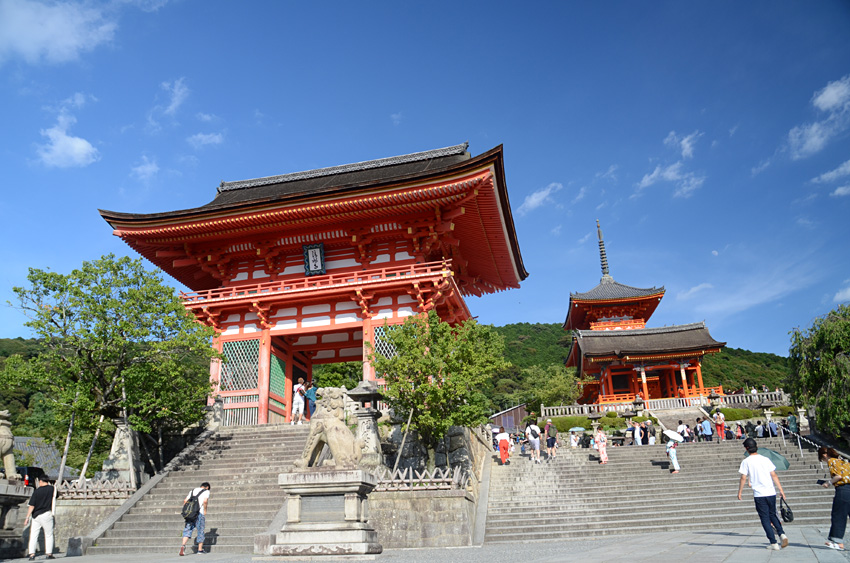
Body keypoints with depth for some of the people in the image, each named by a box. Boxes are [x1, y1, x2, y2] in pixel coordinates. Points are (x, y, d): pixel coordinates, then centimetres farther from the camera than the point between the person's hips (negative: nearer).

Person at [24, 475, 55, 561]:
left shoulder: (37, 491, -2)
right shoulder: (51, 488, -2)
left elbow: (32, 506, -4)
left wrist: (27, 517, 1)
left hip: (36, 515, 1)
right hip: (46, 514, -1)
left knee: (33, 535, 7)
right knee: (49, 535, 7)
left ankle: (32, 554, 1)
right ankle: (49, 553, 5)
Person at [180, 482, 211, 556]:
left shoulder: (192, 490, 20)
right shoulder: (206, 491, 5)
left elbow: (185, 501, 12)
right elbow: (205, 501, -12)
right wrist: (205, 511, -1)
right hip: (200, 513, -4)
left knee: (187, 530, 2)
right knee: (200, 531, 8)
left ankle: (183, 545, -21)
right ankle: (200, 549, 14)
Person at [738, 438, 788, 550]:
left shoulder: (746, 461, -5)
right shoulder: (765, 459, 4)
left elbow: (743, 478, -5)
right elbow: (774, 475, 2)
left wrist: (739, 492, 5)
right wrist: (781, 490, 8)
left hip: (759, 495, -3)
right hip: (771, 493, 4)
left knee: (765, 519, 5)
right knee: (773, 515, 21)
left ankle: (773, 543, 2)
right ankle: (782, 534, 1)